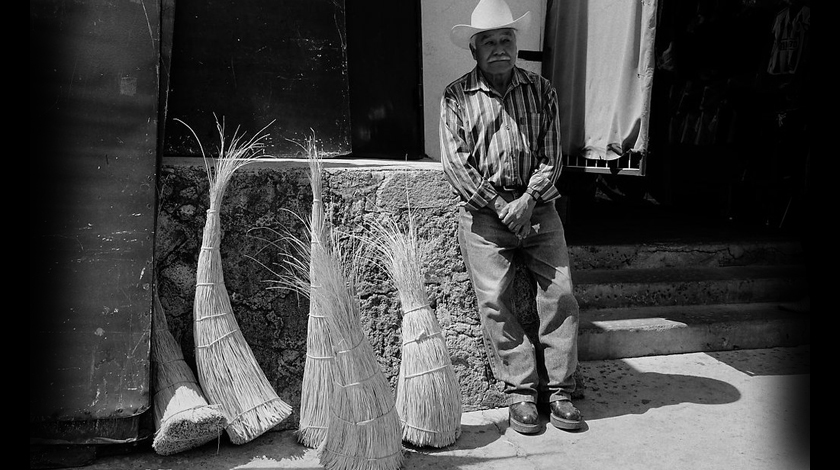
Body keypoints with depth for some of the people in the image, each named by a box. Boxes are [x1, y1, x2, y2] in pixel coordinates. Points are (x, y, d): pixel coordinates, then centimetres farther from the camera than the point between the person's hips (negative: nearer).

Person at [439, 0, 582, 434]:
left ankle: (559, 390, 8)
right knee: (494, 302, -8)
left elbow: (551, 155, 4)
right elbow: (455, 163, -6)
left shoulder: (541, 90, 9)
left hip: (538, 207, 2)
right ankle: (520, 392, 4)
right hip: (484, 212, -2)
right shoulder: (457, 96, 2)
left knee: (561, 294, -4)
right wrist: (500, 206, -11)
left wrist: (528, 200, -11)